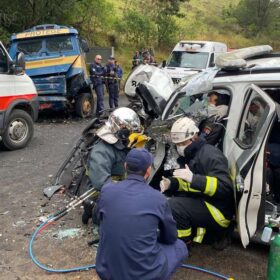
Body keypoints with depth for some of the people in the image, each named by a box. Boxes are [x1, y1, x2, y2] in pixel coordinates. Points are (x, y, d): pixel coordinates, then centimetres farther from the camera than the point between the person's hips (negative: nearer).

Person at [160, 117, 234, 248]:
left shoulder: (210, 154, -18)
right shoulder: (188, 155, 8)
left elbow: (225, 187, -28)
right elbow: (184, 183, 19)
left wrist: (193, 179, -37)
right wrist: (170, 183, -3)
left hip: (218, 211, -10)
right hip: (201, 203, 10)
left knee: (173, 205, -25)